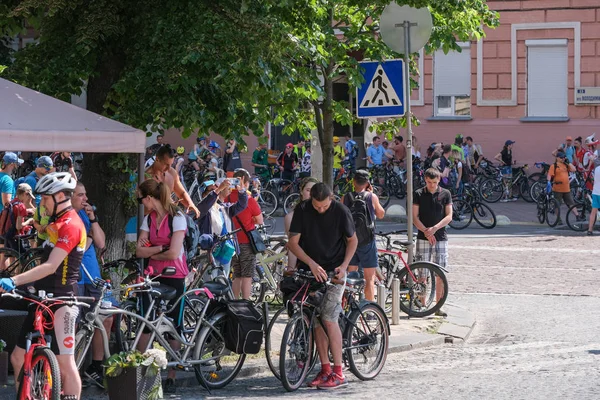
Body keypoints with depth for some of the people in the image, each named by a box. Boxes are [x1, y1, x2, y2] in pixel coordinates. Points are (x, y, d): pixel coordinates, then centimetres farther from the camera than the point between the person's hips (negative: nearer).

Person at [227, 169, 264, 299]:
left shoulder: (227, 198, -1)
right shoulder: (249, 200, -13)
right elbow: (260, 221, -5)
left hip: (232, 242, 5)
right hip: (247, 242, -5)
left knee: (236, 276, 15)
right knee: (247, 276, -1)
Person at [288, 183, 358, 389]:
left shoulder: (341, 211, -12)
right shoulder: (302, 210, -8)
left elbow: (352, 240, 2)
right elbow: (293, 243, -7)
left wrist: (344, 265, -11)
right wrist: (312, 264, -19)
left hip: (333, 271, -3)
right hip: (309, 270, 3)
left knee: (328, 318, -12)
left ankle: (338, 373, -9)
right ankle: (325, 369, 10)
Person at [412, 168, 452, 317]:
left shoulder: (445, 194, 5)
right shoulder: (419, 194, 3)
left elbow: (449, 216, 0)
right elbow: (415, 217, -1)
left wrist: (434, 228, -15)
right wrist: (426, 232, -14)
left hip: (440, 238, 1)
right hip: (423, 238, -1)